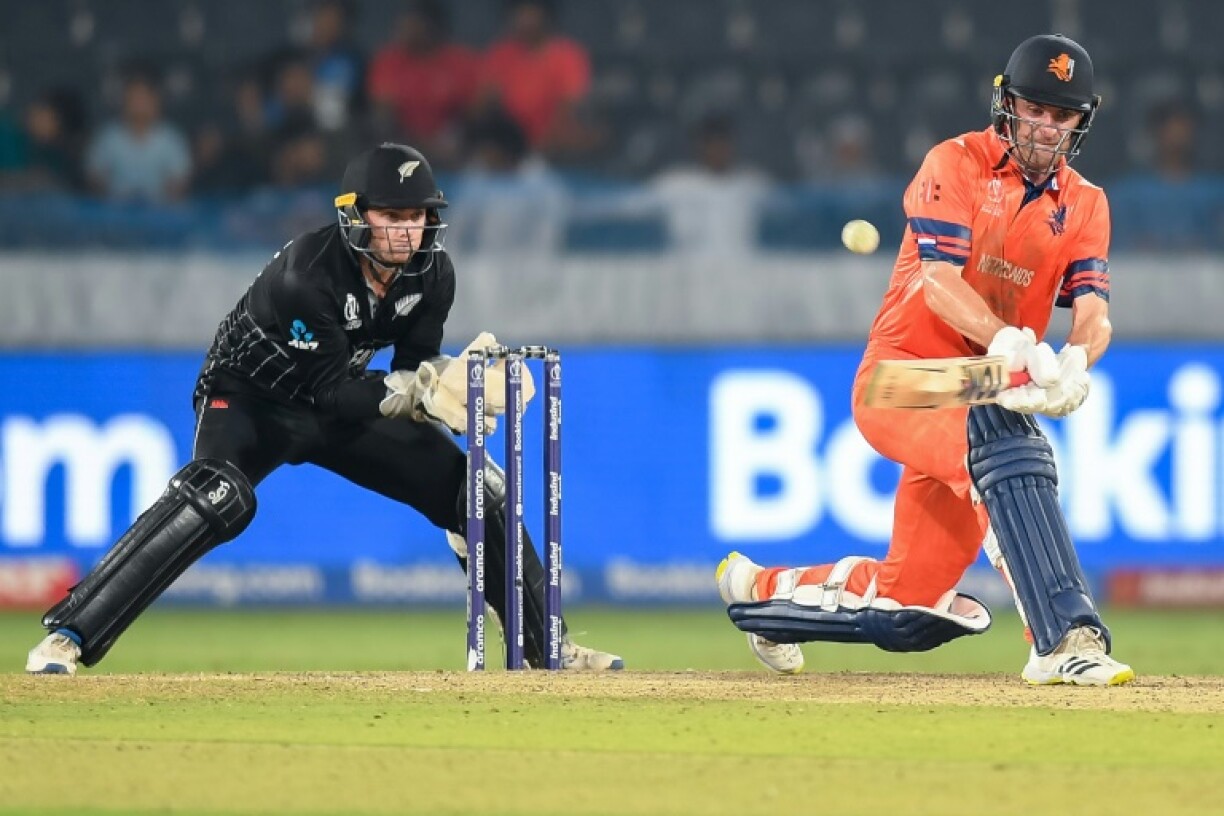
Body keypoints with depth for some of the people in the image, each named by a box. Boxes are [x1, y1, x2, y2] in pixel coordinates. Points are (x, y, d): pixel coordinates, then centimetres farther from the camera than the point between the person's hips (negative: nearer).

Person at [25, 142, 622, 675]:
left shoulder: (432, 273, -12)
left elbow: (416, 364, -3)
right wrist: (418, 390, -41)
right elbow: (334, 391, -29)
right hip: (251, 397, -7)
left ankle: (548, 645, 17)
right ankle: (68, 637, -34)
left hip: (344, 405, 7)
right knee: (219, 499, -34)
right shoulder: (307, 273, -31)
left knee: (476, 489, 0)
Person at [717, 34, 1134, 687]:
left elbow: (1094, 314, -5)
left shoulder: (1084, 204, 9)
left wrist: (1074, 361, -30)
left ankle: (764, 590, 34)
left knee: (906, 613, 5)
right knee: (1006, 442, -38)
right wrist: (1011, 343, -36)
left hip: (979, 392, 6)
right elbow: (939, 283, -18)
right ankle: (1065, 637, -45)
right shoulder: (955, 166, -4)